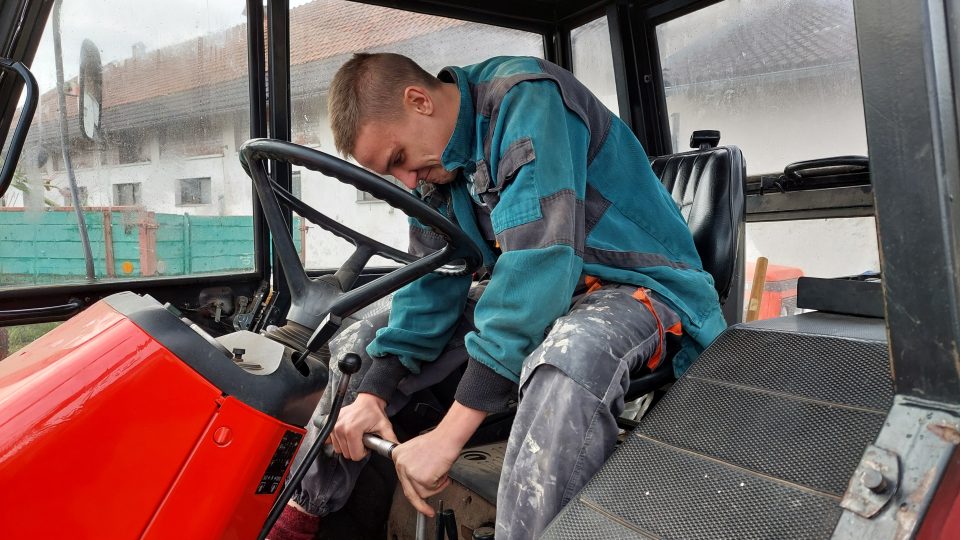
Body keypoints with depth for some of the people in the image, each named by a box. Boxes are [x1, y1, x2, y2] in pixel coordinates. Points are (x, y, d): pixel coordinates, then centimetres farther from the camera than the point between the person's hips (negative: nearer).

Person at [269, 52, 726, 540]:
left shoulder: (528, 98, -23)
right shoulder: (436, 161, 2)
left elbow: (539, 262, -32)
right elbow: (432, 281, 1)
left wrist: (449, 432, -33)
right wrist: (370, 392, -12)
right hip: (528, 295, 8)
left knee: (563, 365, -44)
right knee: (359, 347, 6)